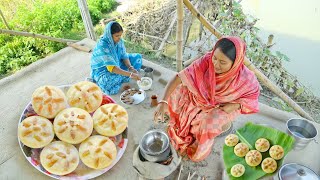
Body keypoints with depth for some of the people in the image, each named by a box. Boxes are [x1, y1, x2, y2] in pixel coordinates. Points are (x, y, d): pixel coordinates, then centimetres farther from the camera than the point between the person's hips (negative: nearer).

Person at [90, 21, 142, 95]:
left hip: (117, 63, 8)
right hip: (102, 70, -7)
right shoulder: (102, 46, -33)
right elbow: (112, 68, -38)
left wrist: (131, 68, -27)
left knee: (137, 57, -2)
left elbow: (124, 56, -7)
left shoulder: (119, 41, -13)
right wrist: (130, 74, -42)